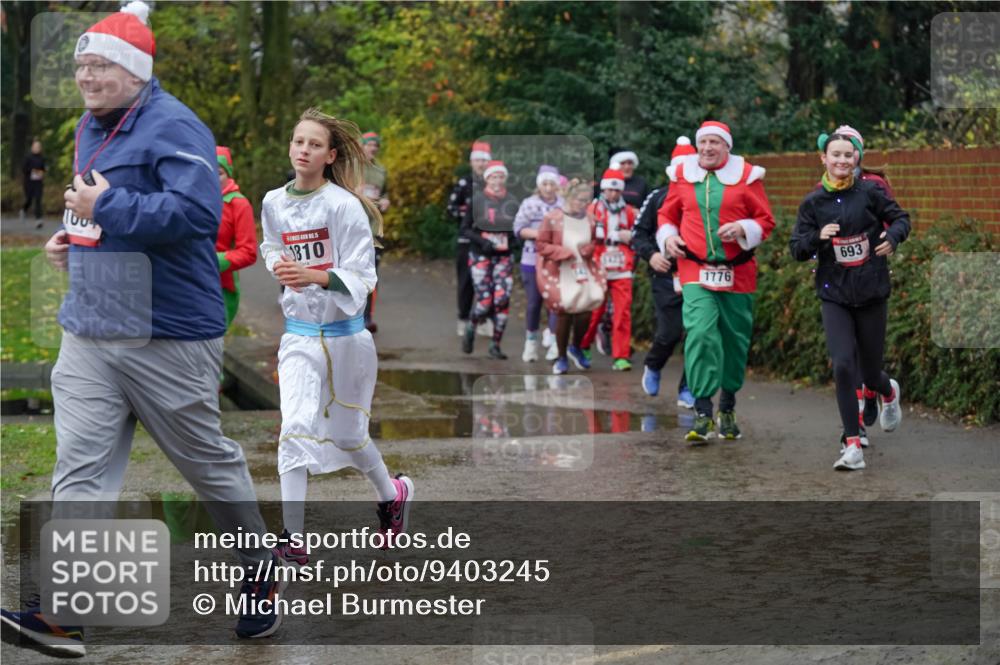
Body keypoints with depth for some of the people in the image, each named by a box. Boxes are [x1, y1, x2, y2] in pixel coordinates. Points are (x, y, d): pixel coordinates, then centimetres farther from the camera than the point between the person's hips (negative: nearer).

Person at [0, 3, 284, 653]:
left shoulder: (173, 128, -14)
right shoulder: (91, 129, 15)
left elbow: (197, 212, -27)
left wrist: (107, 206, -24)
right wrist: (72, 235, 12)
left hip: (167, 337, -7)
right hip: (88, 333, 7)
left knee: (208, 460, 8)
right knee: (79, 470, -3)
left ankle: (262, 572, 29)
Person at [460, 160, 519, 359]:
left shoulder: (512, 201, 5)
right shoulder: (476, 200, -2)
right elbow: (465, 228, 0)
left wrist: (512, 240, -7)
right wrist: (482, 241, -15)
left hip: (504, 257, 2)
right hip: (480, 255, -2)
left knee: (502, 299, -8)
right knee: (484, 301, -10)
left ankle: (496, 345, 4)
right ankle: (470, 328, 22)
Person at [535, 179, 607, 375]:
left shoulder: (589, 220, 0)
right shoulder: (553, 218, -14)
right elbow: (540, 245, -9)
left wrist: (588, 249, -6)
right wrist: (563, 253, -17)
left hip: (583, 271, 4)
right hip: (559, 273, -4)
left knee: (585, 311, -4)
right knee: (564, 313, 0)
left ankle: (576, 347, 25)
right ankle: (562, 357, 17)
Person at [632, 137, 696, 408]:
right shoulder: (657, 198, 5)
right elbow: (639, 233, 10)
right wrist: (650, 254, -7)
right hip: (666, 275, -1)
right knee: (670, 332, -5)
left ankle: (688, 390, 7)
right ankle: (652, 367, 27)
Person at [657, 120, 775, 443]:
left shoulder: (746, 176, 2)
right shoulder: (683, 175, 7)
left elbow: (766, 220, 3)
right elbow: (667, 214, 17)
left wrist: (743, 229, -16)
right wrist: (668, 236, -3)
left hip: (737, 273, 1)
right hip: (696, 271, 0)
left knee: (735, 340, 9)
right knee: (700, 335, -18)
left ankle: (728, 407, 30)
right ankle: (702, 413, -18)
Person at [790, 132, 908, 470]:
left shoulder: (869, 192, -3)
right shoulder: (813, 202, 1)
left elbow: (901, 217, 7)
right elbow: (796, 249, 3)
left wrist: (893, 236, -14)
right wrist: (818, 237, -17)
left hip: (872, 294, 0)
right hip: (835, 296, 0)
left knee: (870, 373, 8)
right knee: (843, 366, -16)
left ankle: (889, 391, 47)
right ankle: (853, 446, -8)